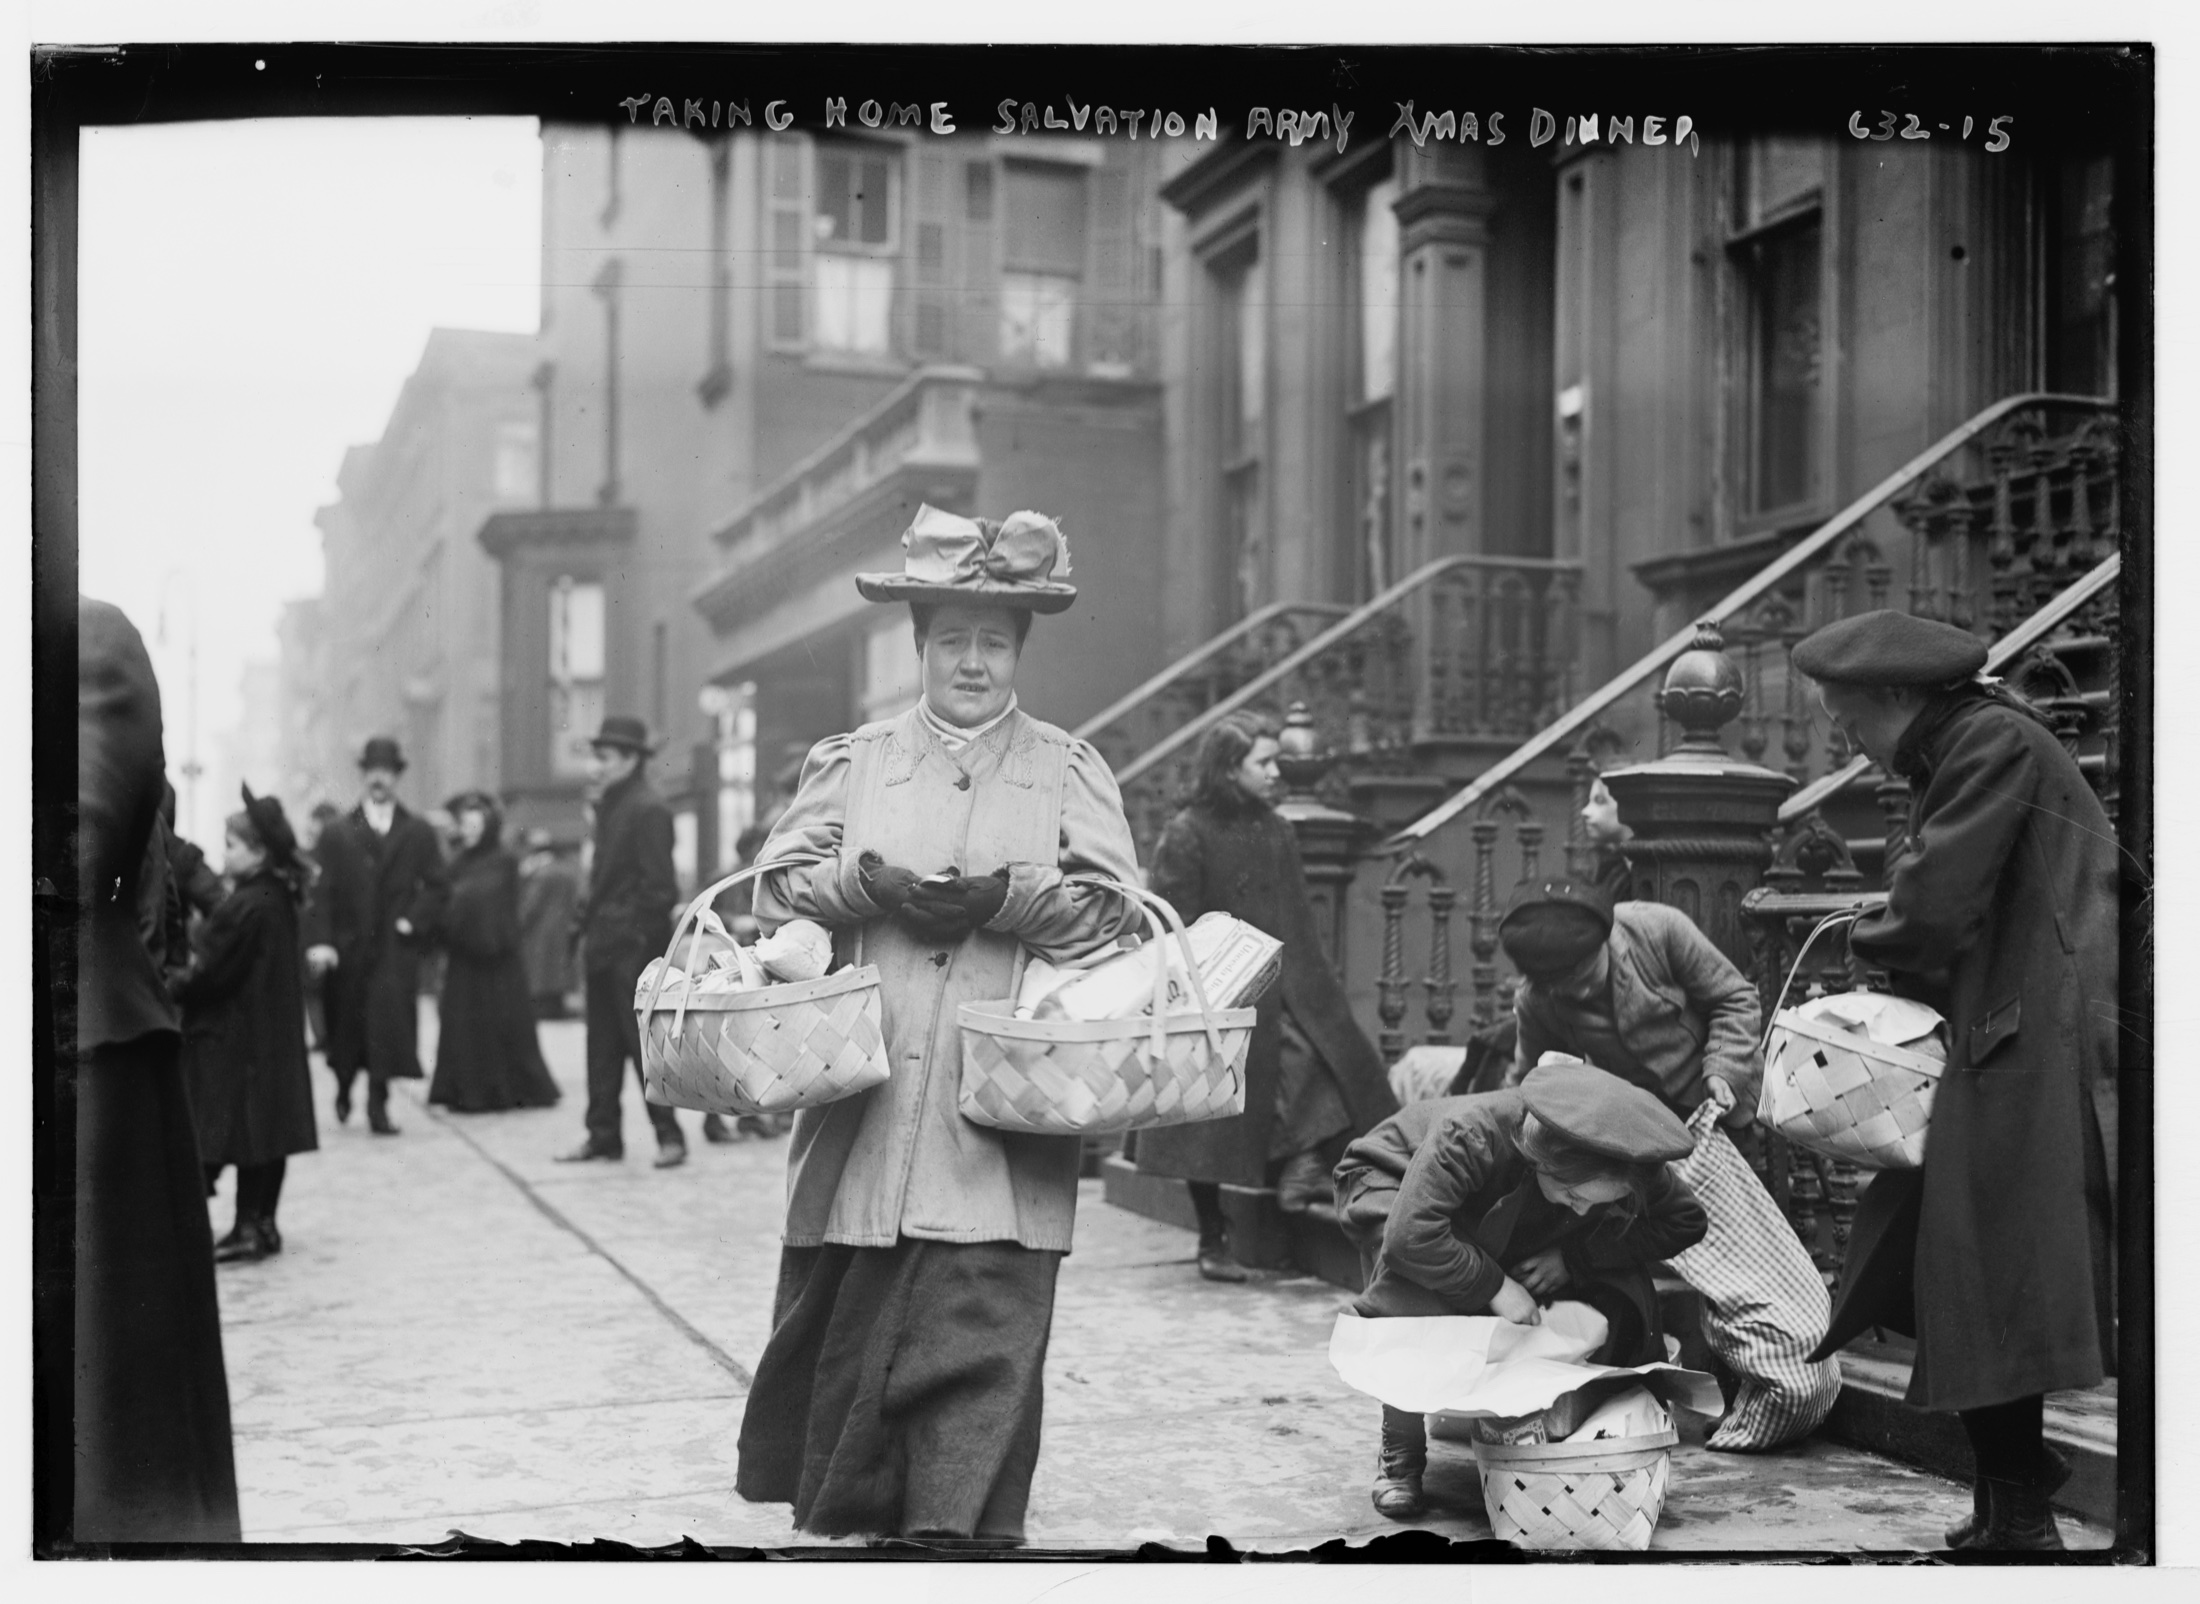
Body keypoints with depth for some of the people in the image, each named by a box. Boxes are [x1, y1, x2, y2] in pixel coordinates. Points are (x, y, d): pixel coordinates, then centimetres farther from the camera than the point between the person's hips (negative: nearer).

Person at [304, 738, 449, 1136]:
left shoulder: (420, 833, 9)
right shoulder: (336, 834, 7)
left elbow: (438, 887, 7)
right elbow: (322, 893, 0)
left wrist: (414, 922, -9)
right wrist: (319, 941, -13)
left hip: (396, 949, -1)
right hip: (348, 949, 1)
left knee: (389, 1023, -12)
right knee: (347, 1026, 10)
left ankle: (378, 1104, -7)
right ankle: (344, 1086, 35)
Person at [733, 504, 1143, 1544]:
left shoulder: (1069, 771, 10)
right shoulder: (850, 762, 14)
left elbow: (1117, 907, -1)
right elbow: (777, 886, 7)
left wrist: (1007, 896, -15)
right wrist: (868, 888, -11)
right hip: (866, 1101, 2)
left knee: (983, 1322, -8)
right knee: (845, 1318, 6)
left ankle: (962, 1525, -4)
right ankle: (842, 1515, 22)